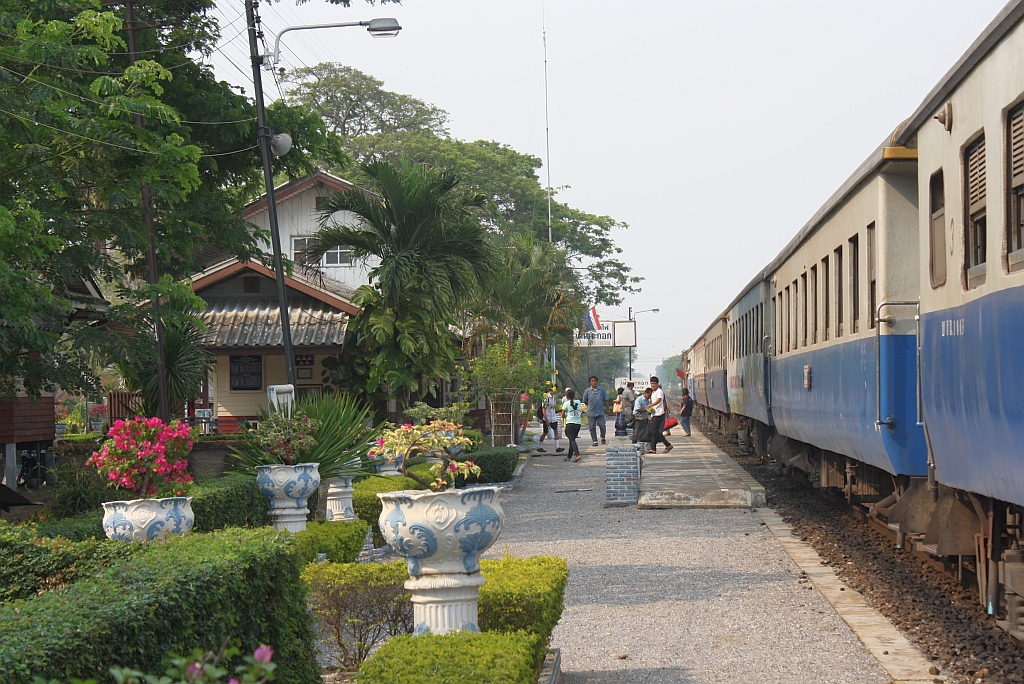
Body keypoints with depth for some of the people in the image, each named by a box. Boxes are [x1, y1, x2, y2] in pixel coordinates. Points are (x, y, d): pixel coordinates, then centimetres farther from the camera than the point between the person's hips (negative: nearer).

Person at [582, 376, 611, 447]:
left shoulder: (602, 390, 5)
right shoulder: (587, 391, 2)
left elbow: (606, 399, 10)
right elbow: (585, 401, 11)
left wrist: (607, 408, 8)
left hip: (600, 412, 0)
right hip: (591, 413, 0)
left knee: (602, 426, -5)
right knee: (592, 427, 1)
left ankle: (602, 438, 20)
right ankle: (594, 441, 10)